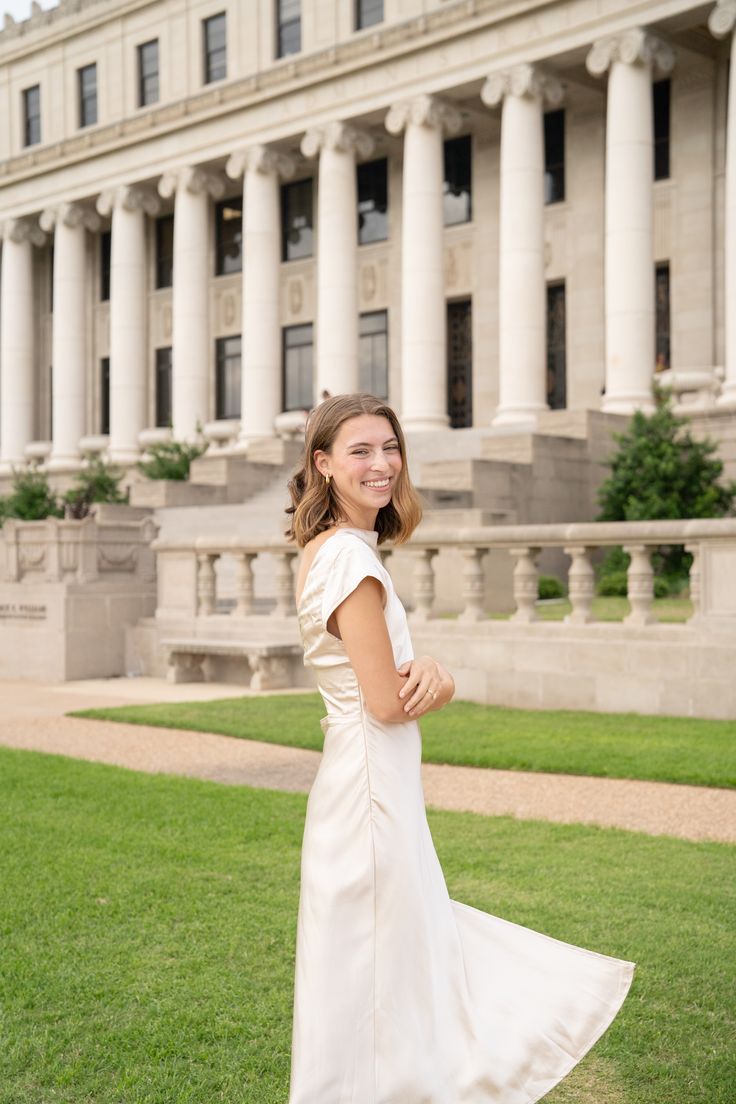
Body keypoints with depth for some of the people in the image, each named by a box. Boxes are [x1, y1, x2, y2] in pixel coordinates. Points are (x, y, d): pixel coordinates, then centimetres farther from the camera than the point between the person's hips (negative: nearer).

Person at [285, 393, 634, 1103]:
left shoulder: (327, 551, 11)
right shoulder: (349, 555, -18)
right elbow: (387, 703, -21)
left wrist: (425, 669, -10)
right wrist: (441, 686, -1)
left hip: (372, 784, 10)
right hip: (374, 784, -10)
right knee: (377, 971, 3)